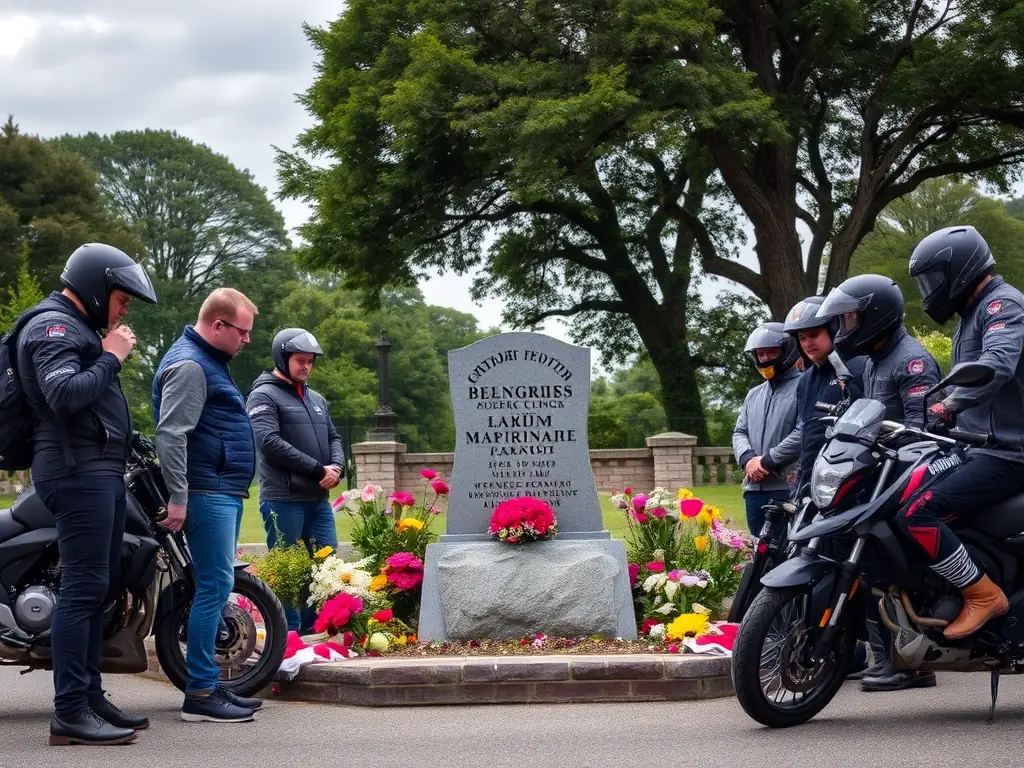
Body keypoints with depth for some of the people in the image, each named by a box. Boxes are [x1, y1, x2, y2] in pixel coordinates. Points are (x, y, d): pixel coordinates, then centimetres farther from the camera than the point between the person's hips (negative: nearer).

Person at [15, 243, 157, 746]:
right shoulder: (52, 327, -9)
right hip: (79, 473, -11)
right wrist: (111, 357, -14)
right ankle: (70, 713, -16)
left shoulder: (80, 328, 25)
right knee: (84, 588, -14)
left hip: (101, 473, 11)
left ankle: (91, 697, 17)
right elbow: (64, 394, -24)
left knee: (100, 588, 12)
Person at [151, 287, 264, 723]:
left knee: (218, 587, 10)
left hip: (225, 492, 11)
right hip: (208, 493, -11)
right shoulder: (189, 365, -13)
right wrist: (178, 497, -23)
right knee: (214, 586, -11)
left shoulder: (210, 363, 20)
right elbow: (170, 435, -21)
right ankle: (199, 694, -9)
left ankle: (210, 685, 15)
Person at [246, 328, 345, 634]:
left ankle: (314, 632, 14)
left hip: (319, 500, 7)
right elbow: (270, 443, -15)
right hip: (283, 500, -7)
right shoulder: (264, 396, -3)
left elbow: (333, 437, 23)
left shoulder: (316, 399, 20)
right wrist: (318, 469, -15)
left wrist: (336, 467, -1)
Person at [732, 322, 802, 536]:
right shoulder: (754, 395, 23)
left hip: (789, 488, -8)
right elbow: (739, 432, 19)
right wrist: (748, 459, -4)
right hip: (754, 488, 8)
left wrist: (767, 461, -14)